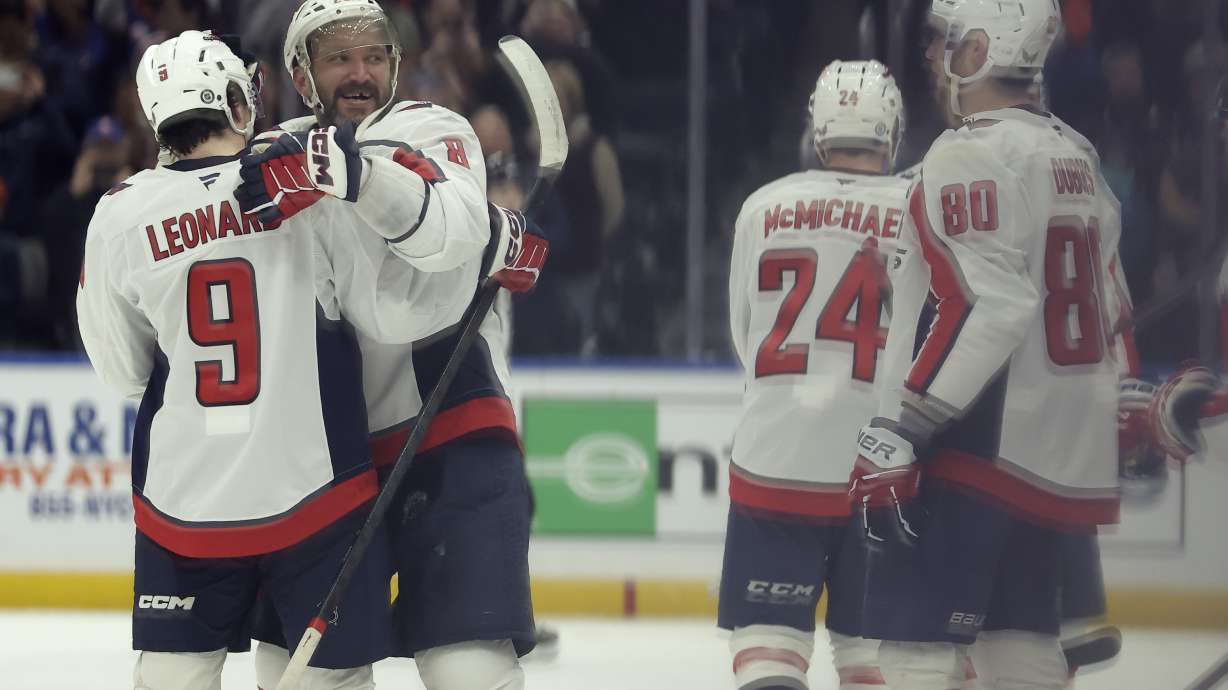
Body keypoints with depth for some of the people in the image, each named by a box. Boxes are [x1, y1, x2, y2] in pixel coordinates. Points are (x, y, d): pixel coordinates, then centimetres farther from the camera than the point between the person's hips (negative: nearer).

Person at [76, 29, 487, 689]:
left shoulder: (119, 216, -1)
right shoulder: (311, 185, -8)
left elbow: (123, 372, 9)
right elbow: (398, 309, -7)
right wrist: (491, 252, 7)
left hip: (182, 504, 2)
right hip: (314, 492, -2)